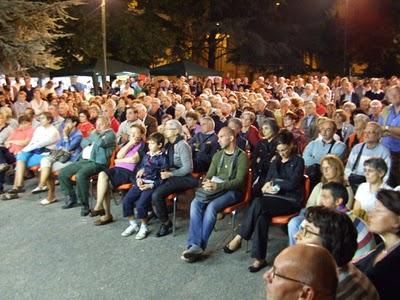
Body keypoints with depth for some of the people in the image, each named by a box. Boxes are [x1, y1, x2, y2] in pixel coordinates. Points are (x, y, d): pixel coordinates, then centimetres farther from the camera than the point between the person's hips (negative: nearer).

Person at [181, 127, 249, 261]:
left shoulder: (241, 156, -5)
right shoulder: (217, 155, 16)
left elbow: (239, 181, -14)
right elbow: (210, 174, 14)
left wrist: (218, 186, -25)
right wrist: (207, 183, -11)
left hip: (232, 191, -5)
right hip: (215, 189, 6)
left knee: (211, 207, -33)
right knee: (195, 203, -23)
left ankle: (200, 246, -24)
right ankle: (195, 245, -28)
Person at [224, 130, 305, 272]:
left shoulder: (298, 161, 3)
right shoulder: (276, 161, 20)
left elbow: (292, 183, -9)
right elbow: (267, 180, 18)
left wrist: (274, 183, -3)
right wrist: (267, 187, -5)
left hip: (291, 200, -5)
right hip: (274, 198, 5)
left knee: (258, 203, -32)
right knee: (262, 215, -31)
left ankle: (239, 238, -22)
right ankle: (259, 258, -30)